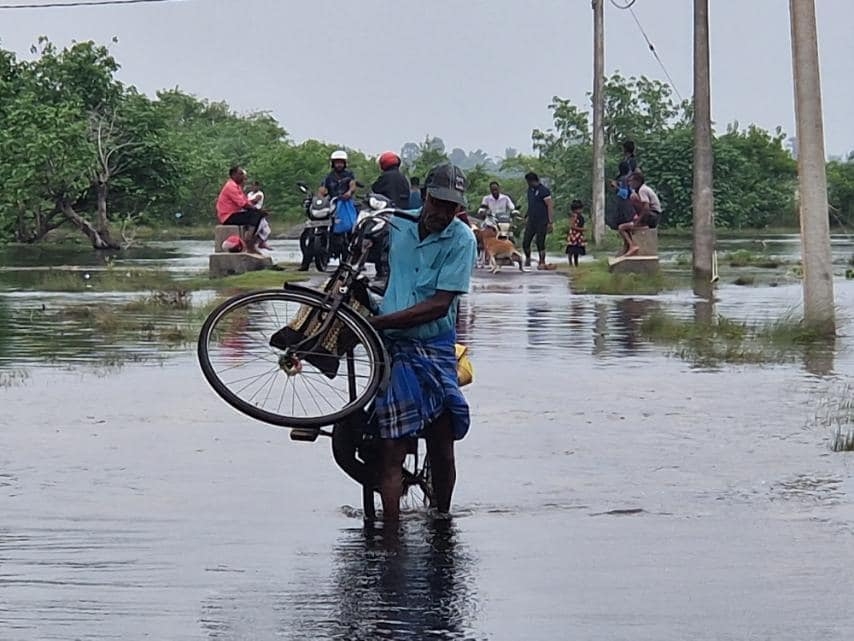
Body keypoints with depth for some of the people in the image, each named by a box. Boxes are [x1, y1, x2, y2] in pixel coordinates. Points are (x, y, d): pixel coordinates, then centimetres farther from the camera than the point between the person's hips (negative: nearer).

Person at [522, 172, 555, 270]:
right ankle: (527, 259, 24)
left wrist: (551, 222, -18)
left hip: (542, 221, -7)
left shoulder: (543, 190, -10)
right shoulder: (530, 190, 14)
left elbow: (550, 206, -13)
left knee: (540, 243, -5)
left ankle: (542, 262, 6)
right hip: (531, 221, 7)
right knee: (525, 242, 3)